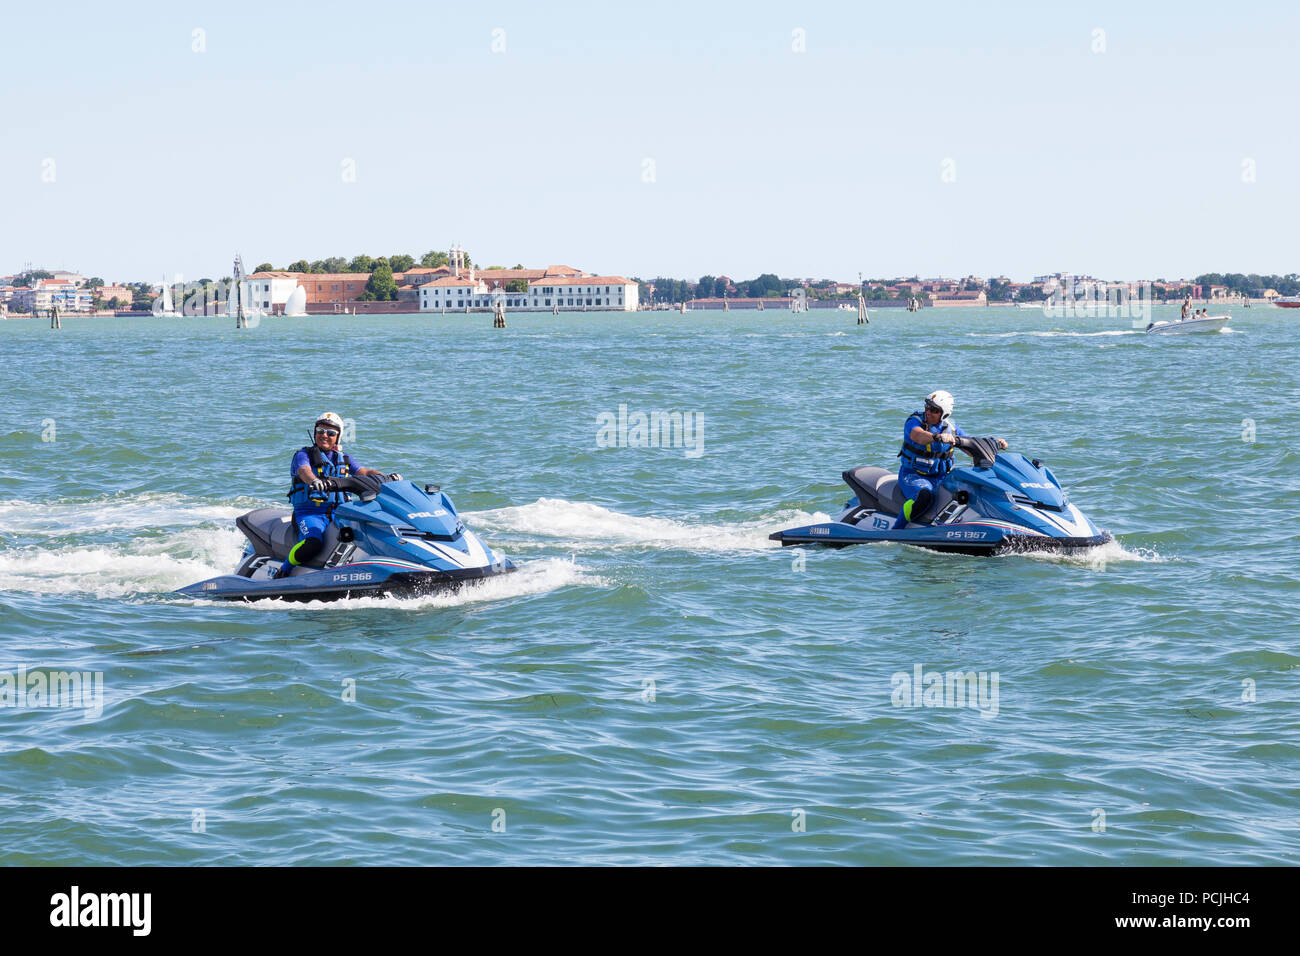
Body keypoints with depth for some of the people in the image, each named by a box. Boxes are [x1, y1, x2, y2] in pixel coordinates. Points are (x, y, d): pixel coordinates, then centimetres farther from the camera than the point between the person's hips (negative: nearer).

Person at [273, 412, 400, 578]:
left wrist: (384, 477, -16)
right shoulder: (303, 455, 3)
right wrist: (314, 481, -44)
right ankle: (282, 573, -14)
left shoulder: (344, 459, 19)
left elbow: (363, 472, 5)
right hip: (309, 513, -5)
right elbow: (304, 471, -20)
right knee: (313, 543, -35)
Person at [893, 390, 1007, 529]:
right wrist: (938, 437, -55)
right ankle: (896, 530, -25)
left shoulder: (951, 428, 6)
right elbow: (917, 436, -35)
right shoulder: (914, 422, -10)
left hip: (941, 477, 5)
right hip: (913, 475, -5)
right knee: (924, 497, -36)